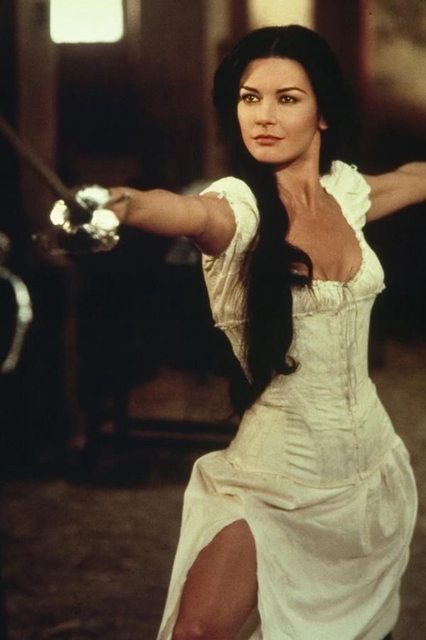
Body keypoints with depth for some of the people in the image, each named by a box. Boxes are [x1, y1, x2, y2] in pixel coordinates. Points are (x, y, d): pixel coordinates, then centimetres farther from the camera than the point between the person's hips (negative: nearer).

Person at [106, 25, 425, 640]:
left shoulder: (345, 190, -1)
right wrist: (122, 204, -63)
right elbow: (190, 213, -42)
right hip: (279, 480, -5)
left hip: (373, 466, 5)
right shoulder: (239, 205, -17)